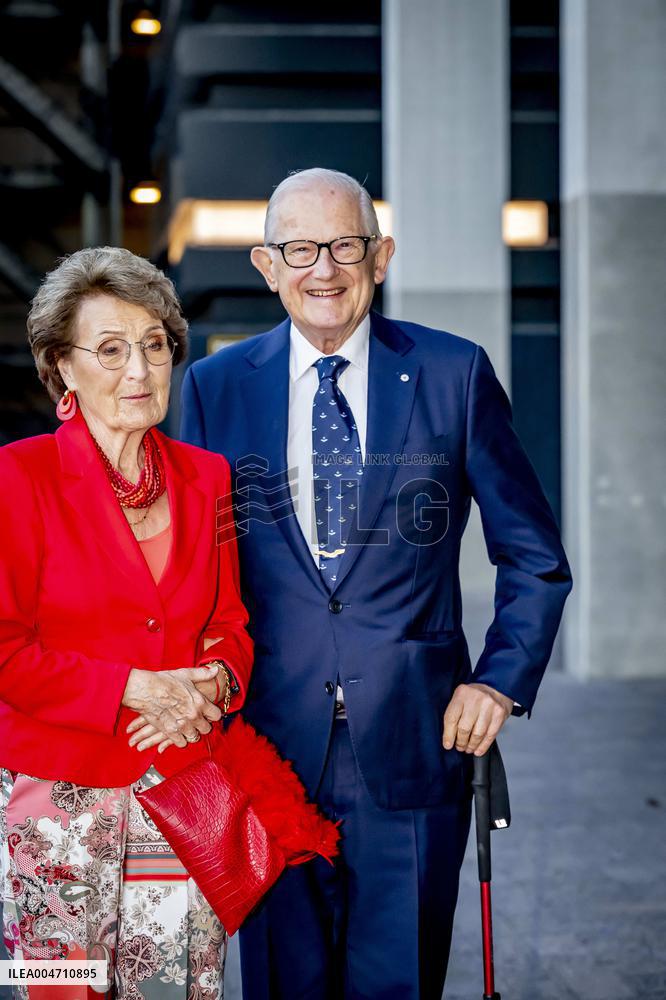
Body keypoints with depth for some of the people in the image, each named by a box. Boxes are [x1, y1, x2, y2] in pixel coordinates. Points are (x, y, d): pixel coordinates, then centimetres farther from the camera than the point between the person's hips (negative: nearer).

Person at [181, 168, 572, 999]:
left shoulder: (455, 374, 0)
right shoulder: (216, 386, 4)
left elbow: (535, 557, 6)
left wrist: (502, 678, -4)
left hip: (415, 743, -1)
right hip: (270, 741, 1)